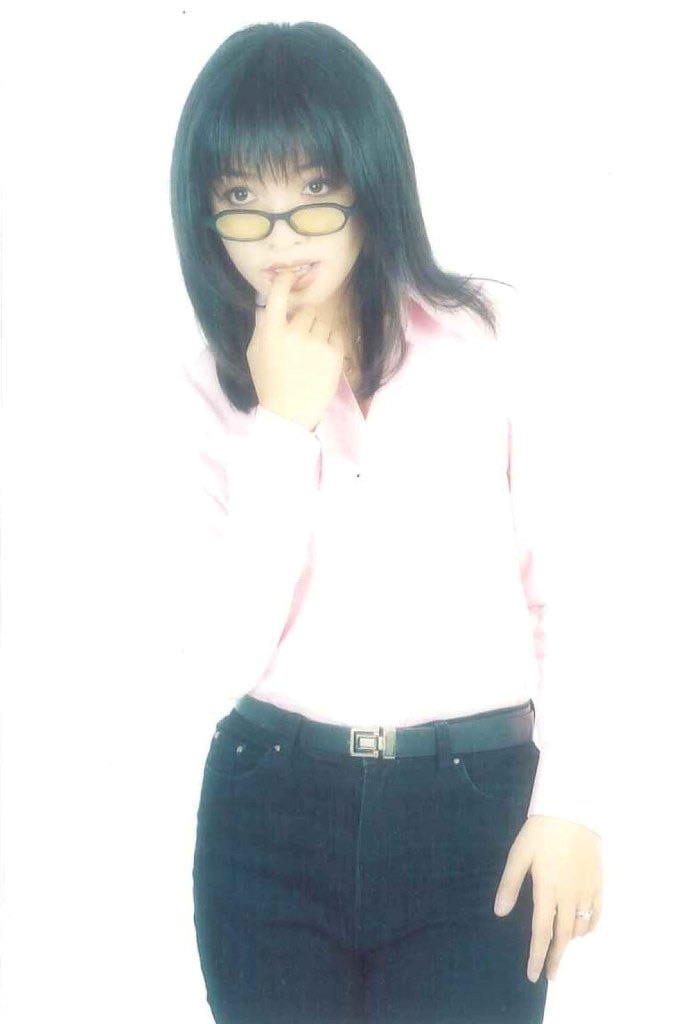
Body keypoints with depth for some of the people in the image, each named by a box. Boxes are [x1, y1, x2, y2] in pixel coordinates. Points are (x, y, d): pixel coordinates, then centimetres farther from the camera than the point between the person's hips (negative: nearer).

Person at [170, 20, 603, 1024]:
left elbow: (563, 580, 2)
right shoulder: (213, 387, 4)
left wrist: (568, 799, -3)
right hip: (272, 817, 2)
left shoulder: (494, 337, -1)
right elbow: (225, 647, -7)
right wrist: (281, 425, -13)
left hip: (474, 806, -1)